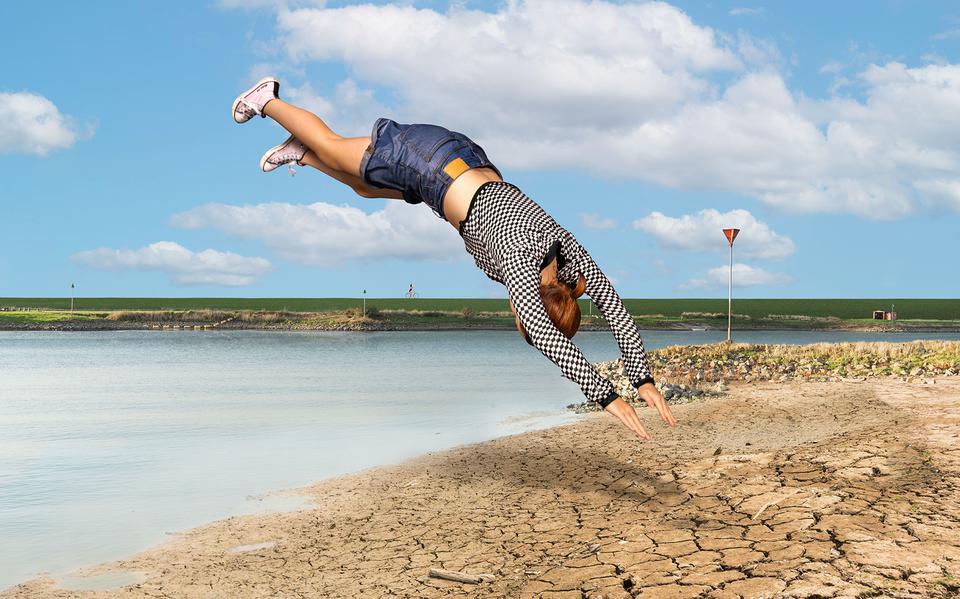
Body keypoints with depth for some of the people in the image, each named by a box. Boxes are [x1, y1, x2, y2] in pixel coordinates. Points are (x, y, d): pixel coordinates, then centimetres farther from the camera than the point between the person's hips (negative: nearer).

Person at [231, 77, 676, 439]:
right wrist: (607, 397, -48)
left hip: (465, 158, 6)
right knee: (332, 146, 19)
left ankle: (300, 155, 54)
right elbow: (547, 339, -45)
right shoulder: (520, 265, -34)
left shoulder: (569, 253, -17)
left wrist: (643, 380, -17)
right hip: (428, 160, -5)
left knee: (365, 186, 30)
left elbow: (615, 308, -11)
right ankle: (268, 100, 43)